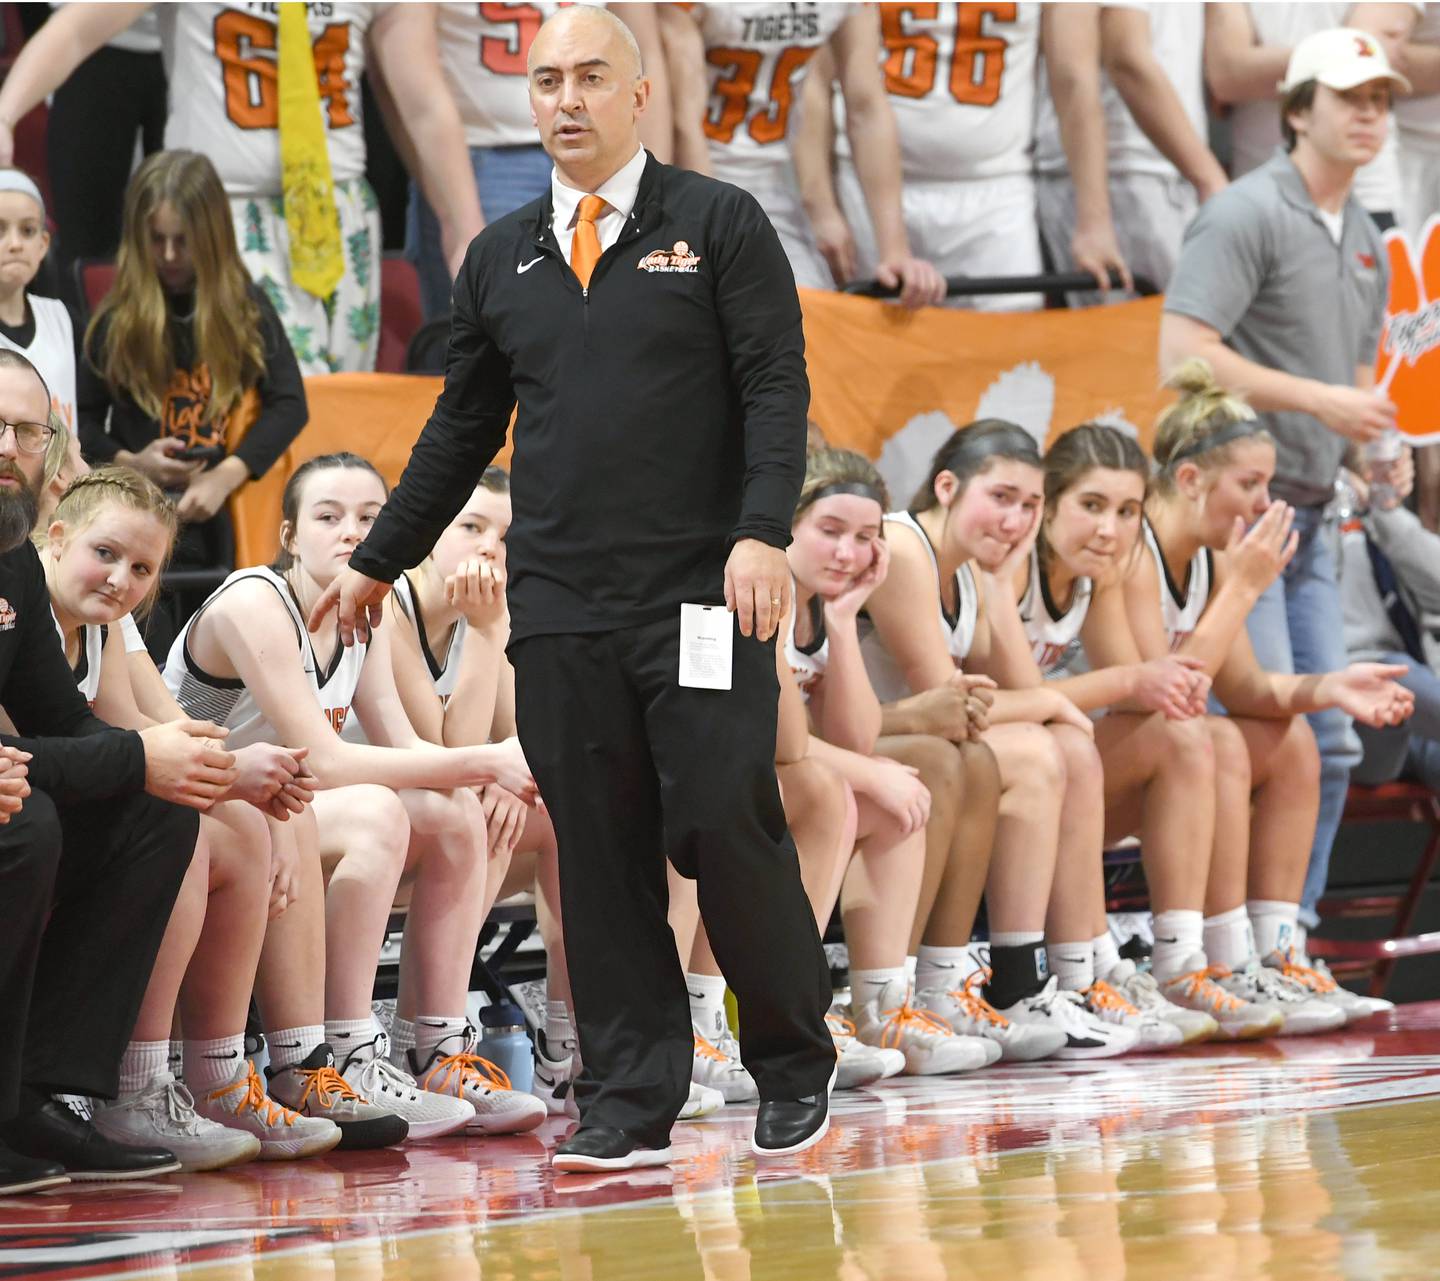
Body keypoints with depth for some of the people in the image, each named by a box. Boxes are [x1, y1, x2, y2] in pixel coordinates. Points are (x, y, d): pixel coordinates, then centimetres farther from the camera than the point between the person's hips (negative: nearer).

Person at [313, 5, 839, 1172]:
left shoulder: (721, 225, 2)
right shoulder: (500, 259, 15)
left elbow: (777, 387, -5)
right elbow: (463, 426, 22)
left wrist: (763, 531, -18)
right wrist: (381, 561, 23)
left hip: (702, 594, -4)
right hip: (560, 607, 4)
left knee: (724, 825, -8)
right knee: (599, 852, 2)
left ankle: (796, 1066, 10)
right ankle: (627, 1107, 7)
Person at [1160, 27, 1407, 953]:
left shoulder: (1366, 241, 17)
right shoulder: (1247, 216, -10)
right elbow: (1183, 355, -20)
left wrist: (1374, 437, 8)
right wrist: (1320, 400, -18)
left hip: (1309, 514, 9)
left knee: (1330, 740, 8)